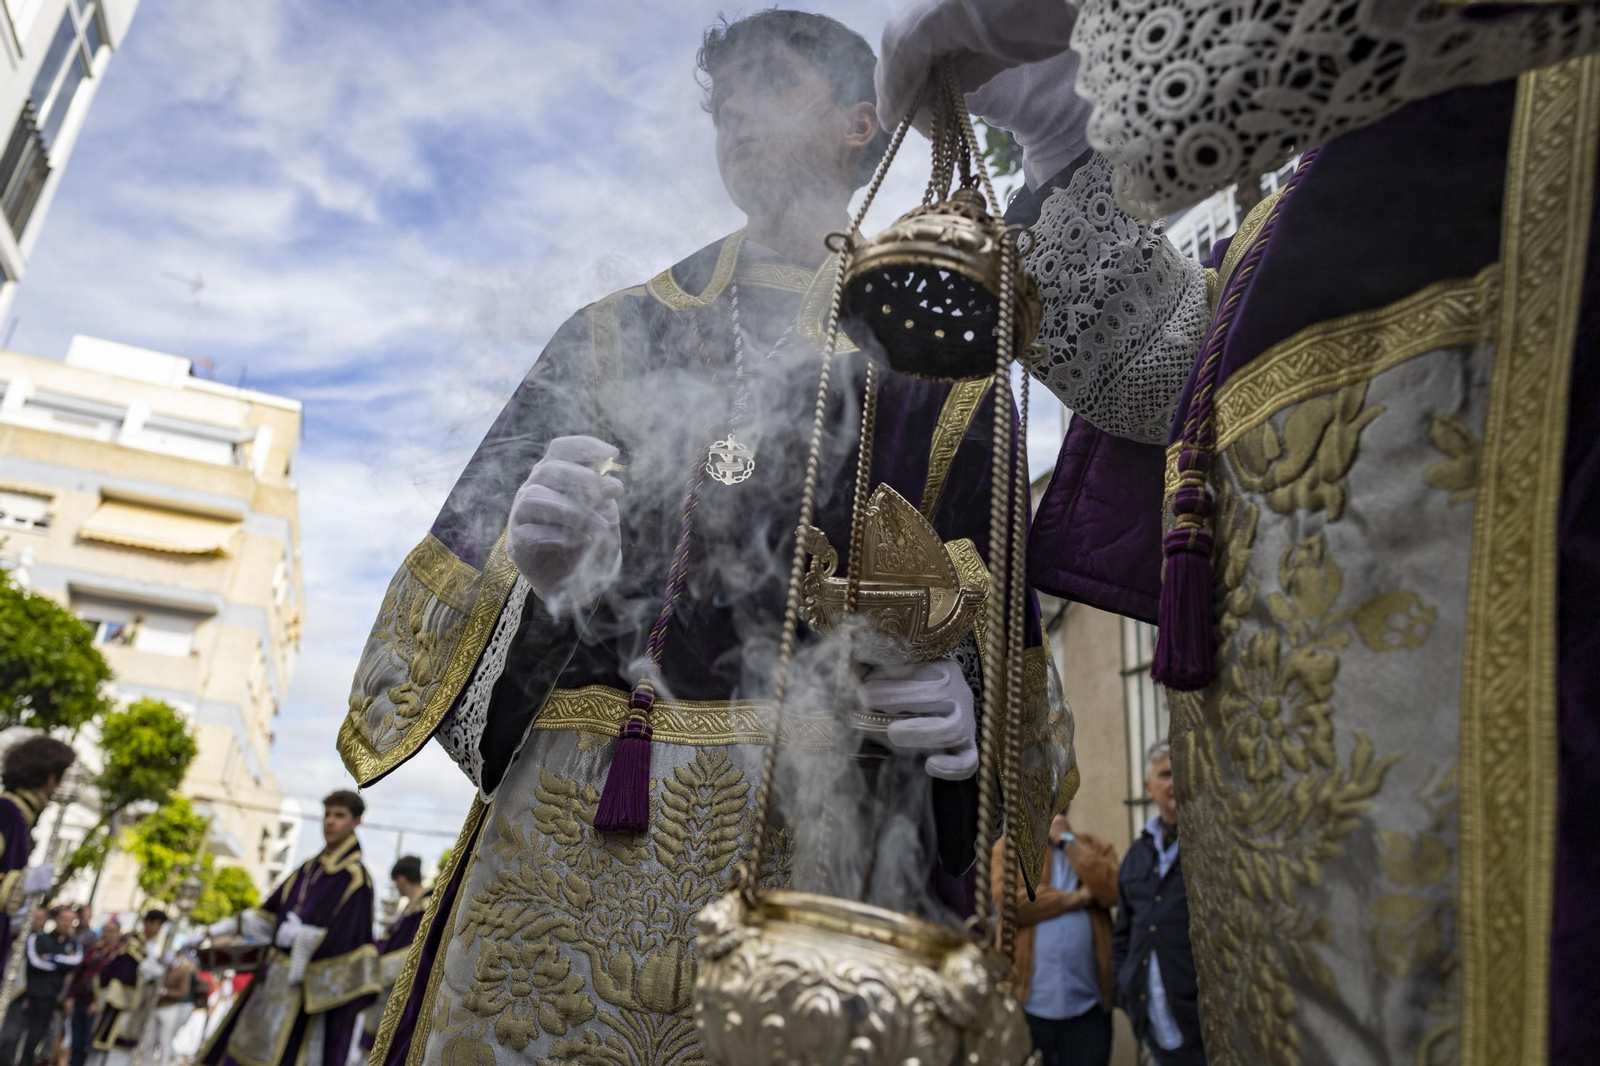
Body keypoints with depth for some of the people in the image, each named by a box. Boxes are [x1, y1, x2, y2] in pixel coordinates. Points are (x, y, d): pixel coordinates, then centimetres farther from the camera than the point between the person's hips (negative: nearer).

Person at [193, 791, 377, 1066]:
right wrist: (214, 932, 13)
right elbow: (267, 914, 16)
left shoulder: (356, 878, -12)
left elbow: (343, 940, -15)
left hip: (308, 988, -8)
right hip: (274, 978, 8)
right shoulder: (308, 870, 11)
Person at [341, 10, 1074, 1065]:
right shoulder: (614, 335, 16)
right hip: (573, 830, 2)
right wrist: (534, 568, -15)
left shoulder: (938, 366, 11)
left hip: (821, 845, -1)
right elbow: (470, 555, 8)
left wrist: (964, 716, -13)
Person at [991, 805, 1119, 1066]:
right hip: (1028, 1000, -1)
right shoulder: (1008, 847, 5)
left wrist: (1067, 840, -4)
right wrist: (1077, 897, -5)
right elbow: (1009, 902, -12)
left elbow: (1113, 890, -7)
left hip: (1088, 1002, 1)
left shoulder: (1093, 846, 12)